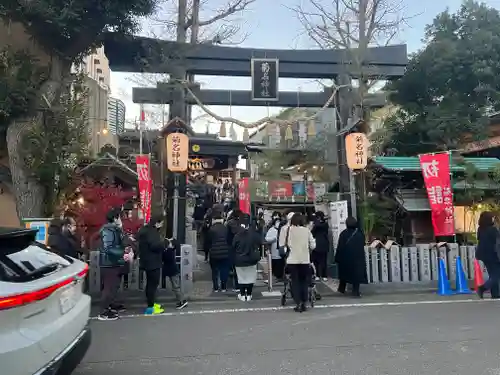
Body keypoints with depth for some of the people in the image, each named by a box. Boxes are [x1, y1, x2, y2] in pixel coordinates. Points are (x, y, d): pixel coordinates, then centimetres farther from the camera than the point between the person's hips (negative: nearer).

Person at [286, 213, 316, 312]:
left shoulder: (289, 230, -5)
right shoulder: (307, 230, -1)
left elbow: (283, 244, -7)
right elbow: (313, 245, 0)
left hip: (292, 260, -1)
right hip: (305, 260, 1)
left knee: (295, 281, 7)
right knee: (304, 281, 13)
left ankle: (298, 303, 3)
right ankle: (303, 303, 13)